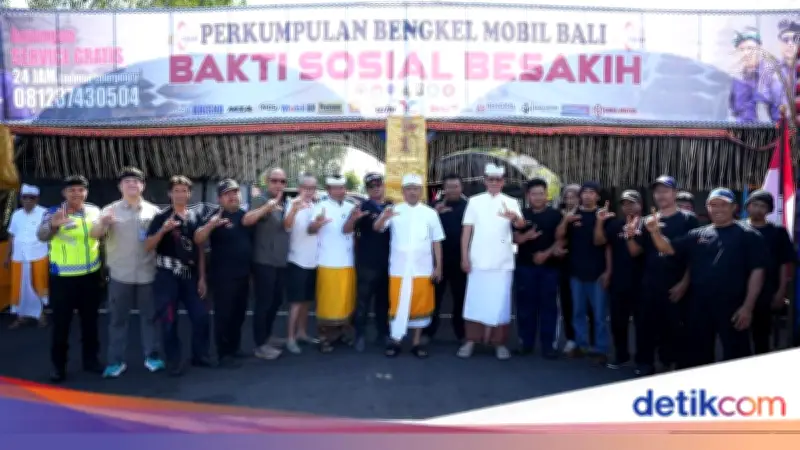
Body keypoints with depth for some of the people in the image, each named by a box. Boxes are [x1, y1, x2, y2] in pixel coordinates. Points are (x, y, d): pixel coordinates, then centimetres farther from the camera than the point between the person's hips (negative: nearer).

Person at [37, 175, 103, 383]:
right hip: (63, 278, -3)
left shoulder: (95, 211, 4)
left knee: (90, 320, 14)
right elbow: (41, 236, -26)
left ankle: (90, 359, 27)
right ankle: (58, 365, 17)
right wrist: (53, 225, -48)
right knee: (61, 322, 3)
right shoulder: (53, 213, -8)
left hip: (91, 276, 4)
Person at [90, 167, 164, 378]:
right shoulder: (110, 210, 3)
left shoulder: (153, 210, 6)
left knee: (150, 316, 8)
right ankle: (116, 361, 14)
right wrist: (103, 223, -30)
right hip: (120, 274, -1)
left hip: (147, 273, 1)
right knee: (118, 319, 5)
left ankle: (152, 356, 19)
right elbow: (94, 234, -9)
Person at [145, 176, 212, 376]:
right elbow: (148, 247, -8)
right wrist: (163, 229, -25)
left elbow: (200, 248, 9)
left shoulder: (196, 216, 7)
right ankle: (174, 361, 14)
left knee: (201, 316, 3)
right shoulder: (161, 217, -3)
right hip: (167, 275, -3)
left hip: (191, 275, 3)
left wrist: (202, 277, 7)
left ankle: (200, 355, 21)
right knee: (169, 320, 1)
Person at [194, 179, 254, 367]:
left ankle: (235, 347, 31)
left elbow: (253, 241, 20)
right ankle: (224, 354, 8)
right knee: (223, 315, 0)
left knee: (239, 314, 16)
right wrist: (210, 225, -43)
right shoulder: (216, 217, -11)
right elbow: (198, 240, -23)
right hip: (223, 276, -6)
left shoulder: (245, 215, 7)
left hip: (243, 274, 6)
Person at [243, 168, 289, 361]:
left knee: (276, 301, 16)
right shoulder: (261, 200, -11)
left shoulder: (285, 203, 12)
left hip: (281, 263, 8)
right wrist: (268, 206, -42)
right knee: (263, 303, -3)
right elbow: (246, 220, -29)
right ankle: (260, 345, 7)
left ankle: (266, 340, 30)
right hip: (264, 262, -8)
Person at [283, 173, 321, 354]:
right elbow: (286, 226, -34)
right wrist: (294, 209, -50)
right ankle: (290, 338, 2)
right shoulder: (294, 205, -13)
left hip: (312, 261, 7)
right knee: (297, 301, -5)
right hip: (297, 261, -6)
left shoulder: (316, 207, 8)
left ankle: (302, 332, 26)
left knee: (307, 300, 15)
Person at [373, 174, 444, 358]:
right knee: (398, 305, 5)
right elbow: (377, 228, -14)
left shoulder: (430, 213, 4)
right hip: (399, 269, -1)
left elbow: (437, 242, 8)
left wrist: (438, 267, 4)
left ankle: (417, 341, 21)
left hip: (423, 269, 1)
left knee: (421, 305, 8)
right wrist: (384, 217, -37)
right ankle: (395, 340, 17)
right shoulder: (394, 211, 0)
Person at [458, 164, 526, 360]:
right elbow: (467, 230, 4)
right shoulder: (475, 201, 4)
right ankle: (470, 340, 14)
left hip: (502, 262, 0)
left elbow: (521, 224, -17)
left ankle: (500, 342, 14)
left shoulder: (510, 202, 2)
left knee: (500, 303, 4)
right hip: (478, 261, 0)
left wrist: (514, 217, -41)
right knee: (475, 301, 5)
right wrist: (465, 257, -3)